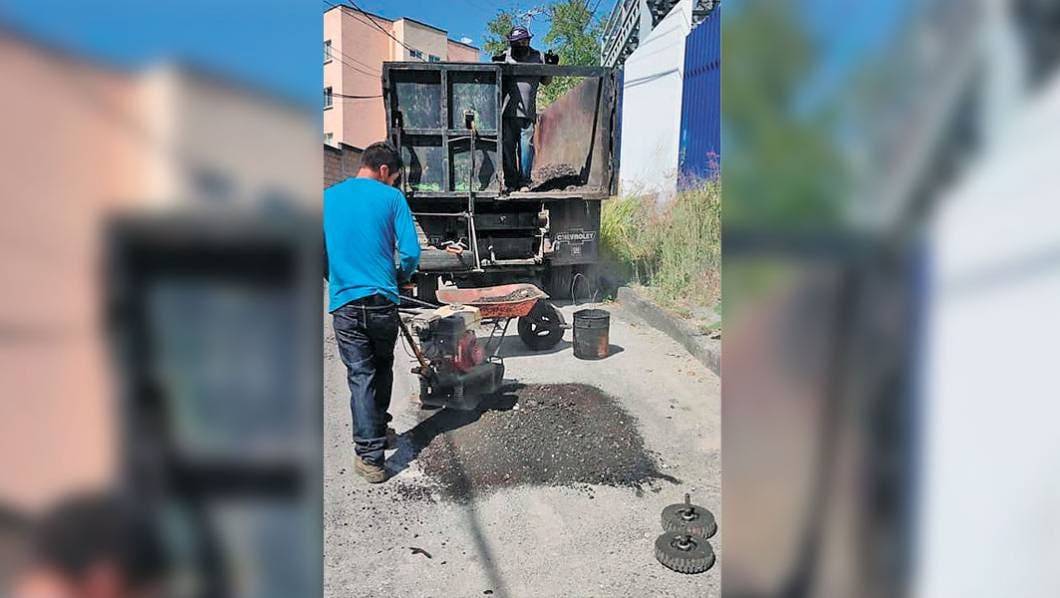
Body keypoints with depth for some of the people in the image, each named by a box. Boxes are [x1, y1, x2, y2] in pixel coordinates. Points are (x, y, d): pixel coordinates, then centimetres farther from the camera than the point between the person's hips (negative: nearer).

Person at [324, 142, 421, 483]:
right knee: (383, 368, 21)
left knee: (360, 376, 5)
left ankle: (370, 457, 4)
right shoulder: (391, 197, -1)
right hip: (383, 301, -1)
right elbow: (411, 253, -6)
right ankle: (379, 429, 38)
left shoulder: (328, 197, 8)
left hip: (345, 304, 1)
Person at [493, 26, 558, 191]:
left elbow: (546, 81, 23)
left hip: (528, 111, 0)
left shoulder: (538, 57, 12)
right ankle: (510, 182, 9)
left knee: (526, 145, -3)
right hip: (507, 111, 0)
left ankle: (524, 181, 4)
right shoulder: (505, 57, 9)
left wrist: (551, 66, 7)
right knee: (507, 146, 1)